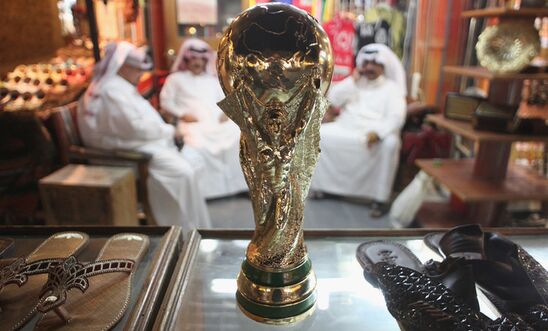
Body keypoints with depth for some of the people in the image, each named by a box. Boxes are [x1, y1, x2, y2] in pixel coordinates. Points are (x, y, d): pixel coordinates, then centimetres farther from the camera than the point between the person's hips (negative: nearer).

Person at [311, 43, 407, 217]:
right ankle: (324, 184, -5)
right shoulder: (354, 82, 18)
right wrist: (353, 80, -3)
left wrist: (377, 132, -28)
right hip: (345, 129, 4)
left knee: (390, 143, -35)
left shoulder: (391, 88, 6)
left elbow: (397, 117, -10)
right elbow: (332, 99, 4)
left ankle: (380, 198, -26)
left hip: (374, 133, -3)